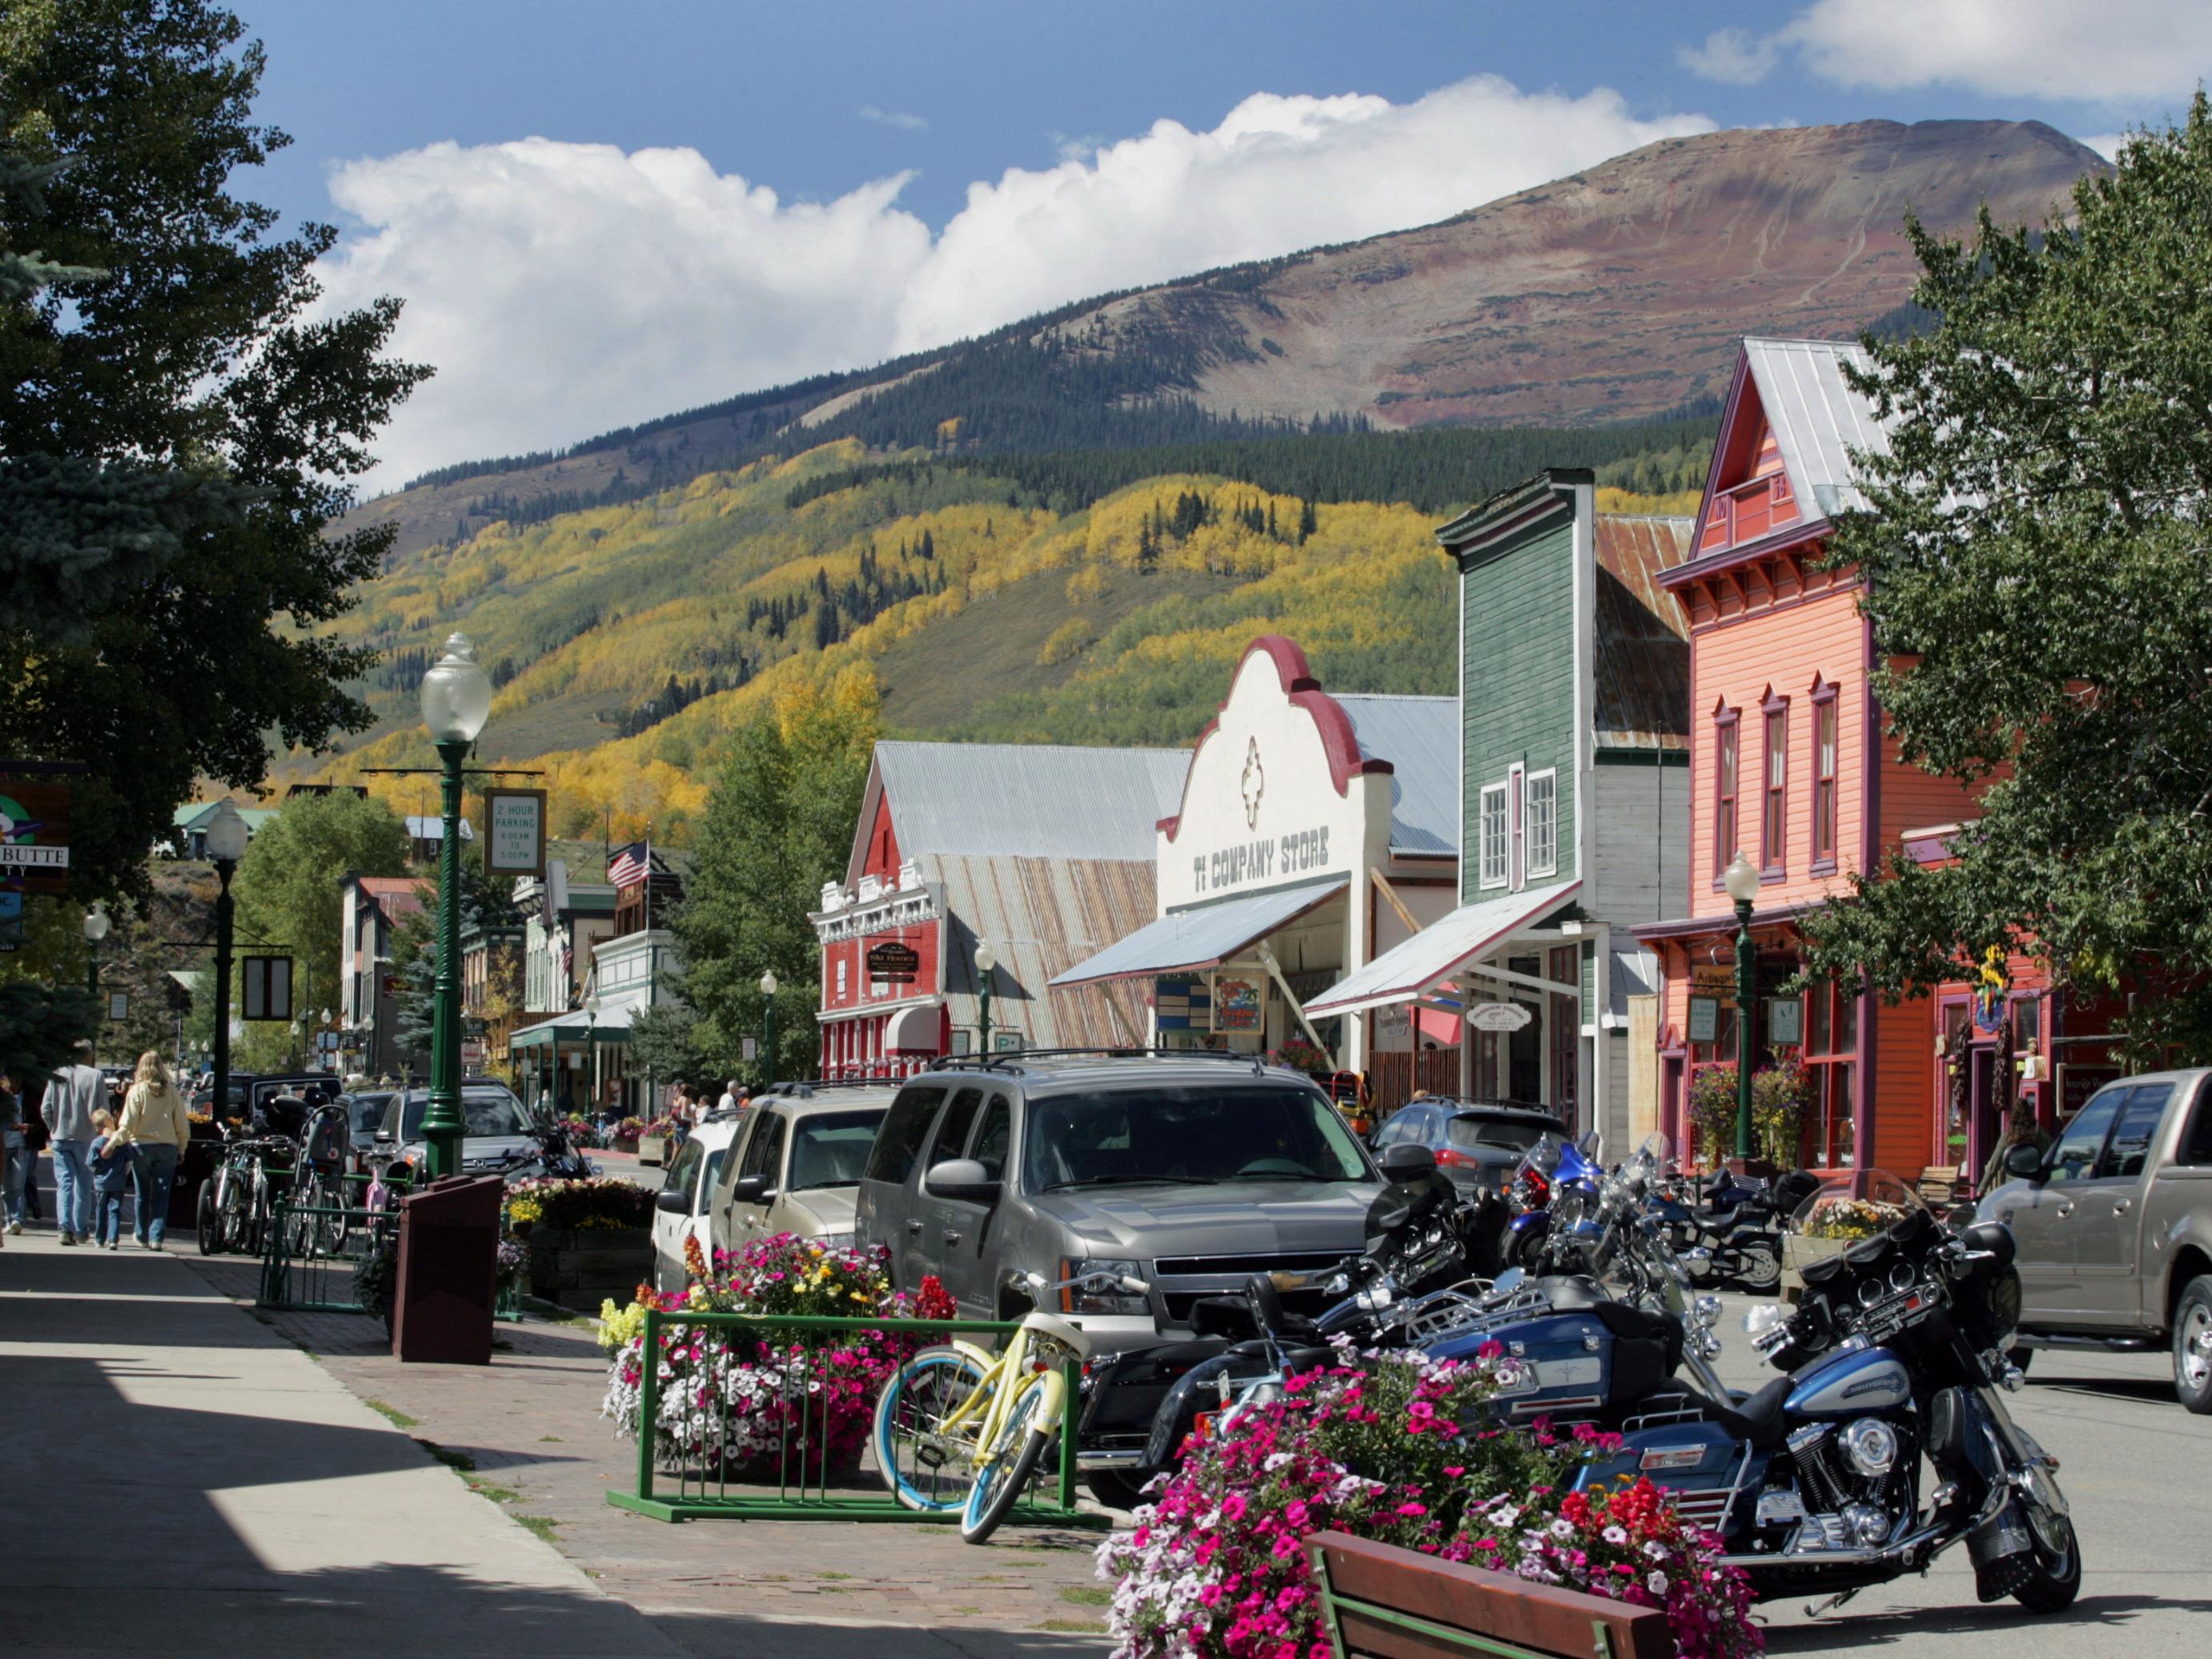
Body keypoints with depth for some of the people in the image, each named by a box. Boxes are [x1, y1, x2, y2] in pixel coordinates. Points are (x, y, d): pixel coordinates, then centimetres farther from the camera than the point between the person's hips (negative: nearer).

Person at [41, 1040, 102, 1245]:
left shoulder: (57, 1075, 0)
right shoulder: (96, 1076, -5)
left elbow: (45, 1109, -1)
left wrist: (55, 1128, 14)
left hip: (61, 1138, 1)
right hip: (86, 1139, -1)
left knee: (64, 1183, 2)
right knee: (83, 1186, 10)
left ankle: (64, 1227, -14)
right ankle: (81, 1231, 12)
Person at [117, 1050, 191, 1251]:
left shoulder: (137, 1091, -5)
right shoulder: (172, 1092, 0)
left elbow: (128, 1124, -10)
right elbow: (182, 1125, 2)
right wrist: (181, 1148, 13)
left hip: (141, 1146, -1)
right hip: (167, 1147, 1)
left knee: (142, 1195, 10)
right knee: (161, 1196, 3)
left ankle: (142, 1237, 16)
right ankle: (156, 1237, -5)